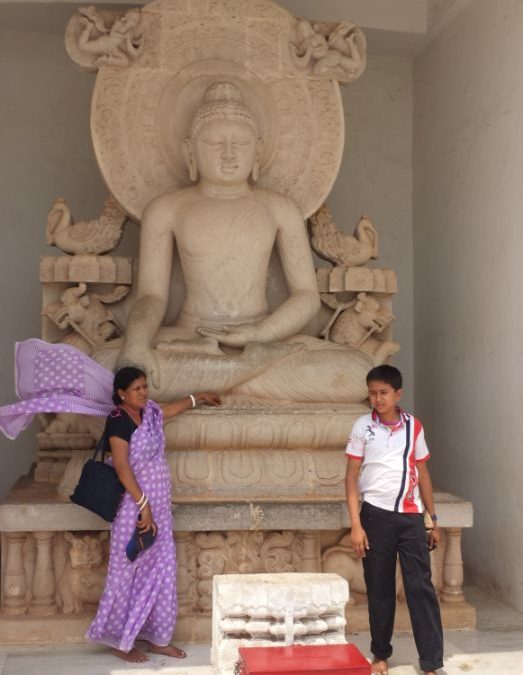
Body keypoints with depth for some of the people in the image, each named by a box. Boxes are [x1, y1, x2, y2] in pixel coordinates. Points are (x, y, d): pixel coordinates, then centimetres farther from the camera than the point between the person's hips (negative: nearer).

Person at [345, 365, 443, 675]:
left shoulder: (414, 426, 5)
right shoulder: (363, 426, -1)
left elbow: (423, 474, 11)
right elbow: (351, 477, -1)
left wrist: (434, 520, 10)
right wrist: (356, 524, -8)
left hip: (412, 516, 1)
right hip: (377, 515, -1)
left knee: (422, 588, -1)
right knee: (380, 589, 8)